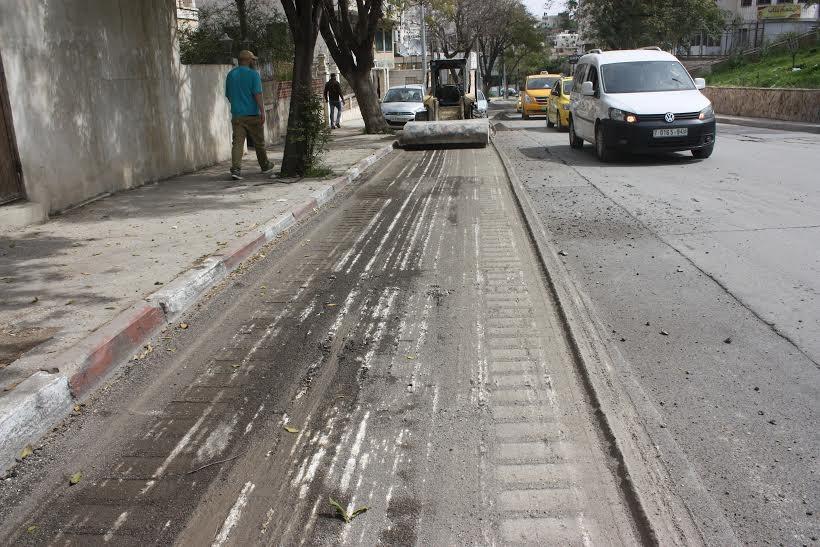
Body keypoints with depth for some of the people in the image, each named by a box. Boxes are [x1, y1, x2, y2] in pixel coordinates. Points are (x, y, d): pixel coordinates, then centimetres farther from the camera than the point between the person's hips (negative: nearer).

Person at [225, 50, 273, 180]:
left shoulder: (230, 75, 11)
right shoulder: (253, 74, -6)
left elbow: (228, 95, 17)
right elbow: (258, 94, -15)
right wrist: (262, 111, -17)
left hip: (236, 115, 4)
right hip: (253, 115, -4)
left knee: (238, 142, -3)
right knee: (258, 142, 12)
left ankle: (236, 169, -18)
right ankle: (265, 165, 29)